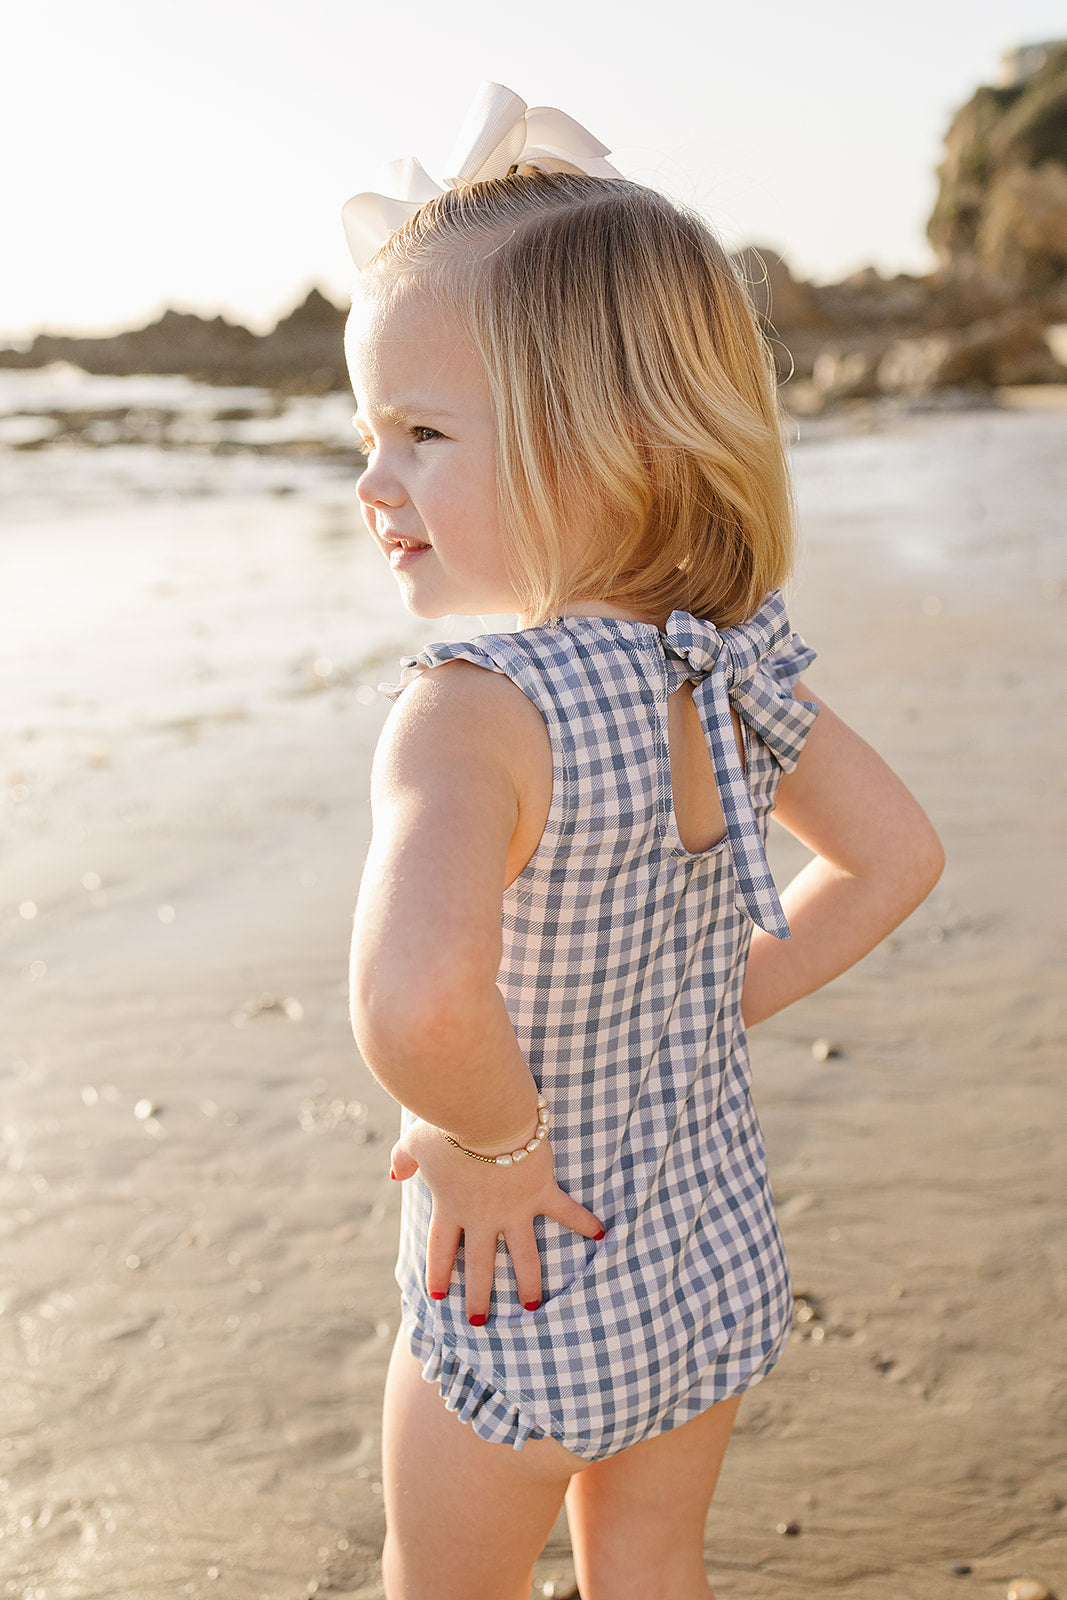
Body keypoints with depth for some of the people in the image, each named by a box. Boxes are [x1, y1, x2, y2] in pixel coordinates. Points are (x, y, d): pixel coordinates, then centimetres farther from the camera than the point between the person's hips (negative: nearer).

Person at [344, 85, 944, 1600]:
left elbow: (415, 998, -49)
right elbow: (895, 857, 6)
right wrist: (725, 999, 3)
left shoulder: (475, 711, -31)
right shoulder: (742, 669, -9)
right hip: (720, 1257, 6)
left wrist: (490, 1144, -28)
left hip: (529, 1292, -5)